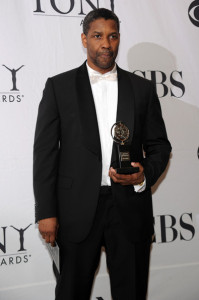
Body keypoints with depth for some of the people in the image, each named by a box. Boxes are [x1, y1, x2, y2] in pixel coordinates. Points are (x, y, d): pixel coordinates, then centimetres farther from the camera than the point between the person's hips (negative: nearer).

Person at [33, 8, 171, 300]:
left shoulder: (142, 88, 8)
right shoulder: (59, 86, 2)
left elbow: (159, 145, 10)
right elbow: (45, 151, -1)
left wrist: (144, 175, -11)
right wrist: (46, 211, -5)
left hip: (130, 206, 2)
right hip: (78, 208, -1)